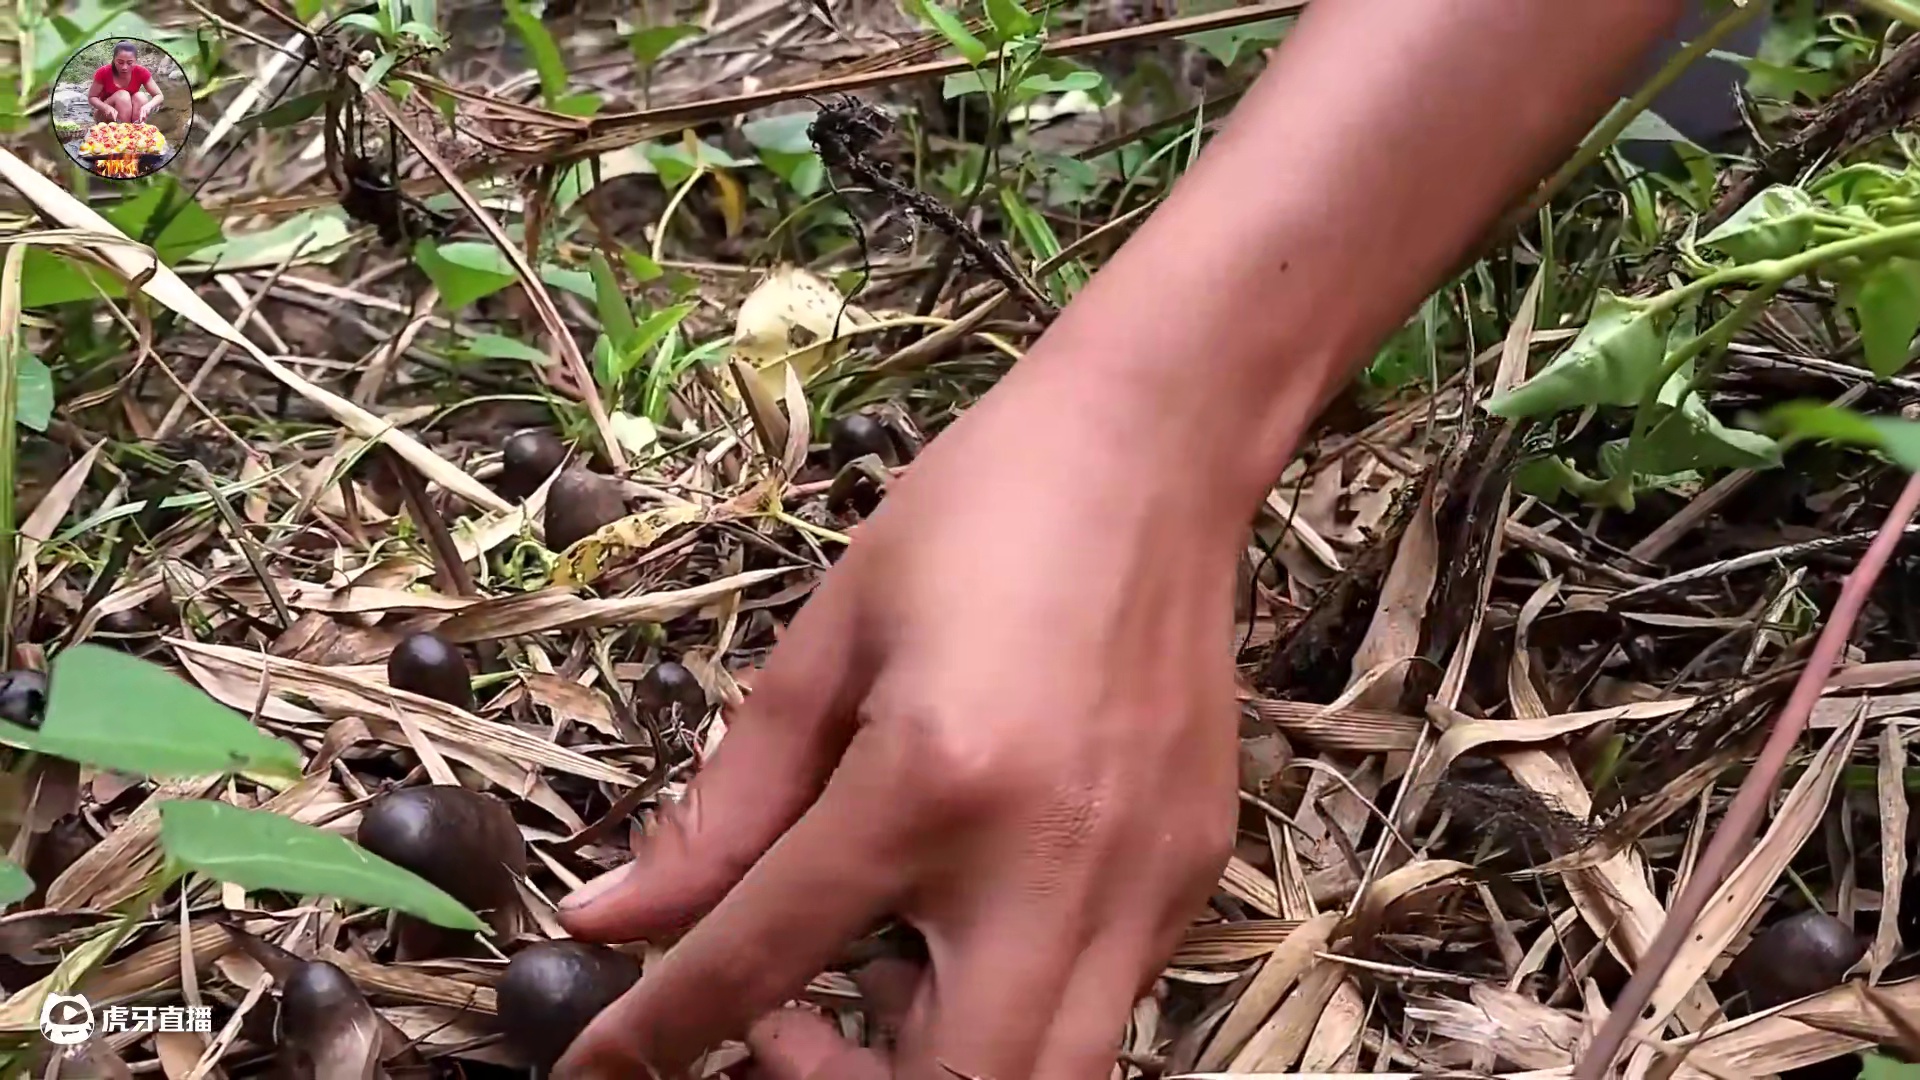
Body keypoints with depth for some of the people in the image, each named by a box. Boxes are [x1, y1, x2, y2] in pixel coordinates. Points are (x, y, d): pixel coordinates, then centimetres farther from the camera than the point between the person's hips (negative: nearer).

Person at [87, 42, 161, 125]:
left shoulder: (141, 72, -16)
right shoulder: (104, 72, -19)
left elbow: (159, 96, -13)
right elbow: (91, 97, -12)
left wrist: (148, 106, -36)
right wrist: (107, 107, -34)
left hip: (128, 116, 2)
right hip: (107, 115, -2)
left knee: (140, 96, -25)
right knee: (123, 95, -28)